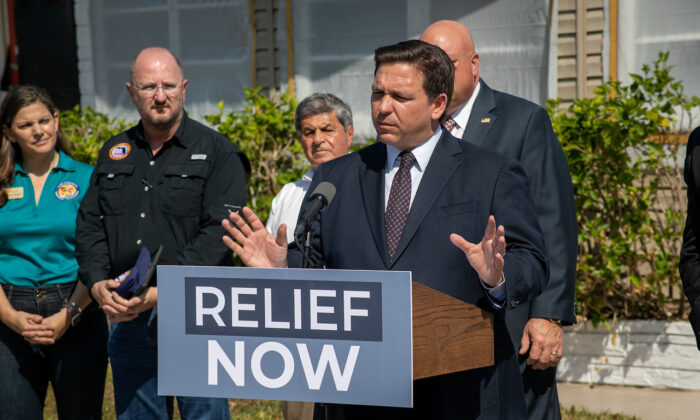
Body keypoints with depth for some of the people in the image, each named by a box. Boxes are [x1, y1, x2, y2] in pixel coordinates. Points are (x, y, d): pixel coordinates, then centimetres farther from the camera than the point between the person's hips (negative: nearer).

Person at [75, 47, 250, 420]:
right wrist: (98, 284, -7)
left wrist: (163, 291, -19)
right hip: (125, 317, 5)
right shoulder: (113, 154, 14)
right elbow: (89, 225, 12)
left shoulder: (217, 153, -2)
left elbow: (219, 233, -12)